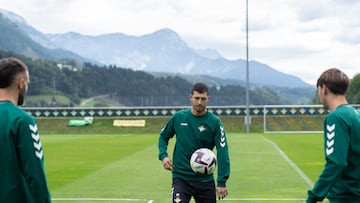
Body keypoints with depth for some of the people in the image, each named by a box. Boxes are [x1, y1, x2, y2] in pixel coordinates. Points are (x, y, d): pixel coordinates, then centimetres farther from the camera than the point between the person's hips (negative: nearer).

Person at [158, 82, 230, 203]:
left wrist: (222, 182, -18)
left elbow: (222, 152, -11)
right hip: (181, 177, 0)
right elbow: (163, 136, 15)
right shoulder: (179, 117, 0)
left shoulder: (215, 122, -6)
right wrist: (163, 155, -4)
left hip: (205, 179, 0)